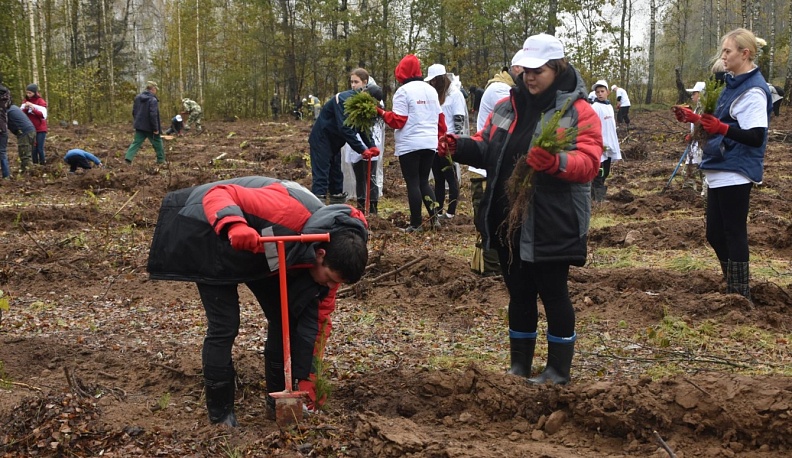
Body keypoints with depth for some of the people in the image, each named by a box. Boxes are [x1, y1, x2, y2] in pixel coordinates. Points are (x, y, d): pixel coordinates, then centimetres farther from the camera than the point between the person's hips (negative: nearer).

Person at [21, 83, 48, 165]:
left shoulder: (41, 102, -5)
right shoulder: (25, 102, 7)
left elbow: (43, 116, -14)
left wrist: (33, 108, -23)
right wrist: (25, 109, -15)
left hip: (40, 129, -3)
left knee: (40, 149, -5)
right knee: (33, 148, 1)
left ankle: (43, 164, 6)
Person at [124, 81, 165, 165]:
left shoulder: (138, 97, 7)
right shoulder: (153, 100, -17)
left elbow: (134, 112, 14)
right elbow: (153, 115, -23)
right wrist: (156, 128, -18)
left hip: (139, 126, 6)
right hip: (149, 127, -6)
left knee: (136, 142, 7)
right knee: (157, 142, 11)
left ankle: (128, 157, -8)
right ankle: (161, 159, 19)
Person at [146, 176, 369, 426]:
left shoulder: (331, 255, -15)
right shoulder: (289, 211, -39)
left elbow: (317, 318, -7)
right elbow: (217, 194, -37)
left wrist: (307, 378, -7)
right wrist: (234, 225, -59)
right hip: (210, 234, -7)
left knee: (285, 316, 2)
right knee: (224, 326, -13)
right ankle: (220, 415, 3)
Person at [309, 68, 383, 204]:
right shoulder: (345, 99, -26)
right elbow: (344, 128, -33)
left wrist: (371, 146, -12)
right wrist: (362, 150, -32)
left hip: (334, 141, 9)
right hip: (321, 138, -9)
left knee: (336, 174, 12)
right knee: (321, 176, -14)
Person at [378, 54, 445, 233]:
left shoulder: (403, 91, -9)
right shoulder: (431, 90, 12)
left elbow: (398, 121, -13)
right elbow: (440, 117, 14)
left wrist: (382, 112, -1)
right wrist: (440, 138, 22)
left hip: (409, 144, -6)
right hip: (430, 144, 6)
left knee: (413, 183, 1)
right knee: (424, 181, 15)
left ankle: (416, 223, 3)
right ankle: (434, 216, 3)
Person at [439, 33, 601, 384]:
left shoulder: (578, 111, -7)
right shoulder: (507, 107, 11)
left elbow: (589, 163, -17)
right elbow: (485, 150, 16)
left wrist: (555, 161, -36)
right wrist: (459, 146, -4)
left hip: (551, 228, -6)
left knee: (553, 294, 5)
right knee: (519, 294, 15)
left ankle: (558, 370, 20)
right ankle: (519, 365, 28)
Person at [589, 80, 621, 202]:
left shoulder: (610, 106, 12)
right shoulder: (595, 107, -11)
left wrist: (615, 145, 18)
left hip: (609, 146, 8)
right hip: (600, 146, -8)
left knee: (605, 173, 14)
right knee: (599, 174, -6)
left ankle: (596, 196, 24)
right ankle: (599, 199, -3)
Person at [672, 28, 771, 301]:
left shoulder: (753, 90, -15)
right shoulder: (733, 83, 13)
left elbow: (755, 137, -22)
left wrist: (721, 128, -35)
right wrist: (694, 119, 12)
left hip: (735, 174, -10)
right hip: (719, 171, 10)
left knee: (734, 234, -3)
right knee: (716, 234, 14)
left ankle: (741, 297, 7)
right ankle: (734, 292, 25)